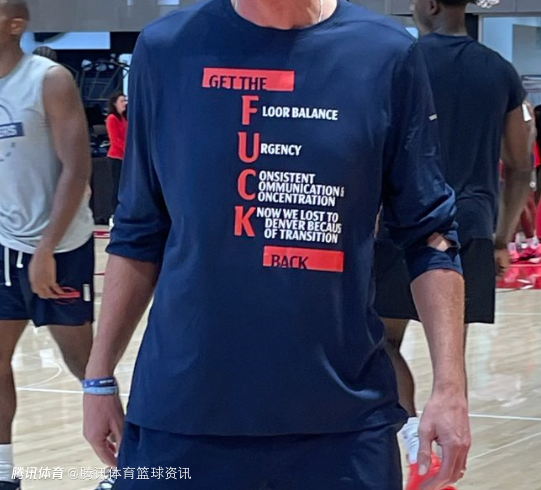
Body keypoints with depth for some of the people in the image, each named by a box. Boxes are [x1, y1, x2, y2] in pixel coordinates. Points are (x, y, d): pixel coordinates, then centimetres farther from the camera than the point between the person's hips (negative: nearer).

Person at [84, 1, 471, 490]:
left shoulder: (386, 53, -1)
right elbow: (139, 233, 10)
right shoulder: (166, 49, 2)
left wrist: (451, 386, -6)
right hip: (180, 412, 1)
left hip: (343, 416, -1)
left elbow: (429, 234, 2)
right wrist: (100, 377, 10)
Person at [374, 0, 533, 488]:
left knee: (384, 341, 8)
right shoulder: (501, 71, 9)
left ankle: (415, 435, -14)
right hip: (472, 229, 4)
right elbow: (520, 168, 11)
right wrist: (502, 239, 20)